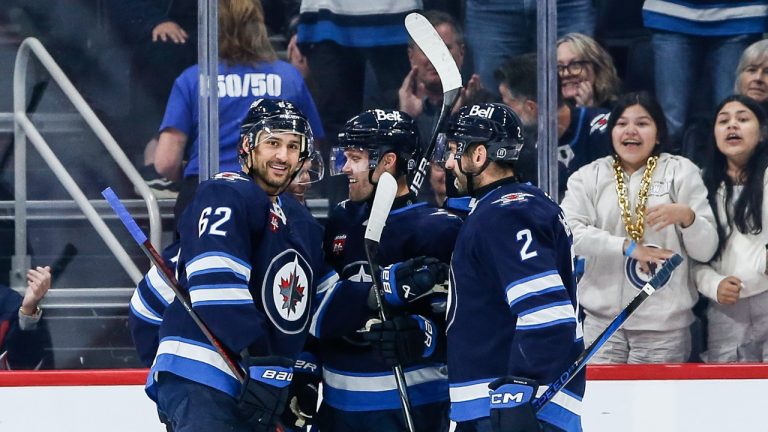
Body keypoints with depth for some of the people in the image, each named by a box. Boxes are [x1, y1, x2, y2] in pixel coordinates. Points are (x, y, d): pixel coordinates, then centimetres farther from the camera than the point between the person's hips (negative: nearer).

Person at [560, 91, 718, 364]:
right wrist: (627, 247, -16)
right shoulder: (588, 176, 8)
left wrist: (686, 216, -19)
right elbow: (569, 231, -7)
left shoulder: (681, 171, 6)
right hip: (602, 320, 1)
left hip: (665, 323, -1)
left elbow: (705, 250, 2)